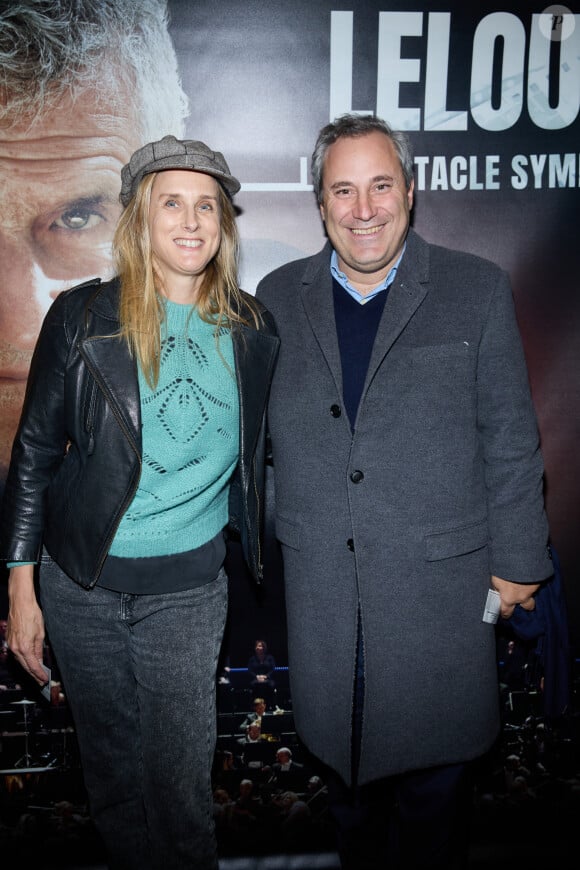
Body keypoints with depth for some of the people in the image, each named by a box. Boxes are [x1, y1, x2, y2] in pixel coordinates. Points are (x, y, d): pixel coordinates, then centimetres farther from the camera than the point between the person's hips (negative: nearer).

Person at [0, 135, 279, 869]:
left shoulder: (251, 331, 0)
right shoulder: (83, 317, -6)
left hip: (190, 587, 0)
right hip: (82, 582, 0)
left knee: (181, 777, 7)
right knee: (111, 765, 17)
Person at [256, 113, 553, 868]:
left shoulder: (478, 289, -4)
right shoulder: (279, 296, 3)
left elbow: (510, 439, -3)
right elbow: (261, 431, 8)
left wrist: (517, 560, -2)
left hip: (440, 579, -2)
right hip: (322, 584, 3)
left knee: (434, 757, 15)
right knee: (340, 742, 21)